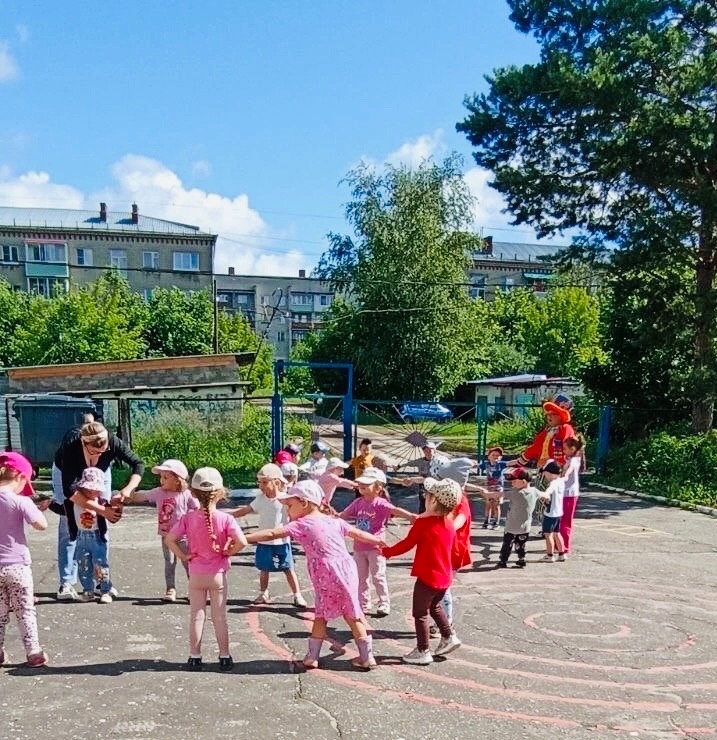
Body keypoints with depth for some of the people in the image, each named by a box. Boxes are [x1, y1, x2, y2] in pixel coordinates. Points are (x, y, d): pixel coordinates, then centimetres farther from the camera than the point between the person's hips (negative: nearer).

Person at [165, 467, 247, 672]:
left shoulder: (188, 518, -10)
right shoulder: (225, 518, -16)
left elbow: (169, 539, -12)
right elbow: (241, 542, -24)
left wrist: (183, 556, -2)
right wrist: (228, 552, -7)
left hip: (196, 574, 1)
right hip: (218, 574, -1)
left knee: (196, 615, 12)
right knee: (220, 616, 10)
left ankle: (195, 657, 17)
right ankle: (224, 657, 16)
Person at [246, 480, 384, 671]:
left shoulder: (302, 524, -3)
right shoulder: (334, 521, 16)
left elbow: (272, 534, -11)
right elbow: (359, 534, 25)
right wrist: (380, 543, 40)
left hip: (327, 577, -6)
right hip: (348, 569, 6)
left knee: (321, 614, 9)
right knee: (352, 614, 14)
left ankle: (312, 656, 18)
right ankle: (367, 657, 19)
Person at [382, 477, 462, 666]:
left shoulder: (423, 523, -17)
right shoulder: (449, 525, 2)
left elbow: (407, 544, -11)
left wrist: (387, 551, 3)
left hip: (427, 577, -7)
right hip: (444, 577, 7)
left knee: (420, 614, 7)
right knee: (435, 607, 29)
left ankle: (423, 651, 12)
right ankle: (449, 637, 27)